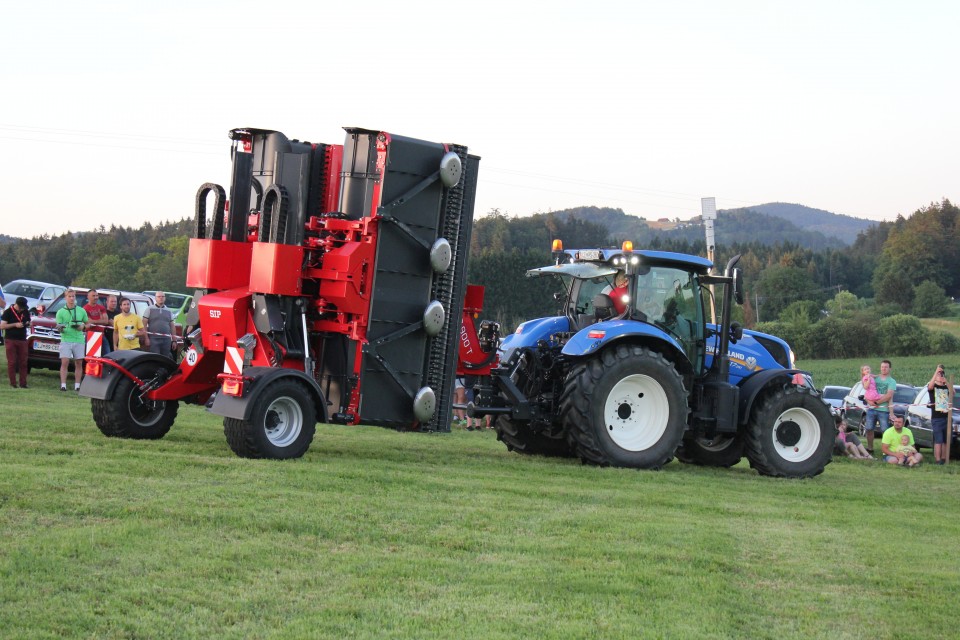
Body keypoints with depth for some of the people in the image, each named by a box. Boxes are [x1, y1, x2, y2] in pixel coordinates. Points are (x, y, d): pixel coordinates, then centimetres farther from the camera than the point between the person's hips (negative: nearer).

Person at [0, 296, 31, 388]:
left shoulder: (26, 312, 9)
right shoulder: (8, 312, -4)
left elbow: (29, 323, 21)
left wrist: (27, 324, -3)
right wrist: (15, 325, -16)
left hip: (22, 340, 4)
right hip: (10, 340, -4)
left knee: (23, 362, 1)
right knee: (12, 362, -4)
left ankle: (23, 383, 3)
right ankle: (13, 383, -1)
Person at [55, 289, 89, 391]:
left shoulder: (81, 311, 11)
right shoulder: (61, 312, 6)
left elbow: (87, 323, 17)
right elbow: (58, 326, 3)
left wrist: (82, 326, -4)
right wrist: (60, 328, -20)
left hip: (79, 340, 2)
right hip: (65, 340, -2)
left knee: (79, 363, 4)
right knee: (64, 362, -12)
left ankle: (77, 386, 9)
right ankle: (63, 385, -11)